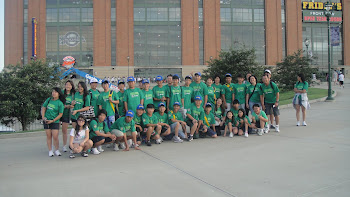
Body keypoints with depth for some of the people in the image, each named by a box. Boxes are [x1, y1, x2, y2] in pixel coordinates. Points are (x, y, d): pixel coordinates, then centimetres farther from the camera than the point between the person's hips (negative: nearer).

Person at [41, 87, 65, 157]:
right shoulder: (49, 100, 4)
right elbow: (43, 108, 11)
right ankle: (50, 151, 16)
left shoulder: (60, 103, -8)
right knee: (48, 136, 7)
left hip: (55, 122, -3)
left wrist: (53, 121, -13)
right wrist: (43, 117, -1)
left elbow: (60, 114, -7)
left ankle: (57, 150, 13)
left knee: (55, 137, -5)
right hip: (46, 121, 4)